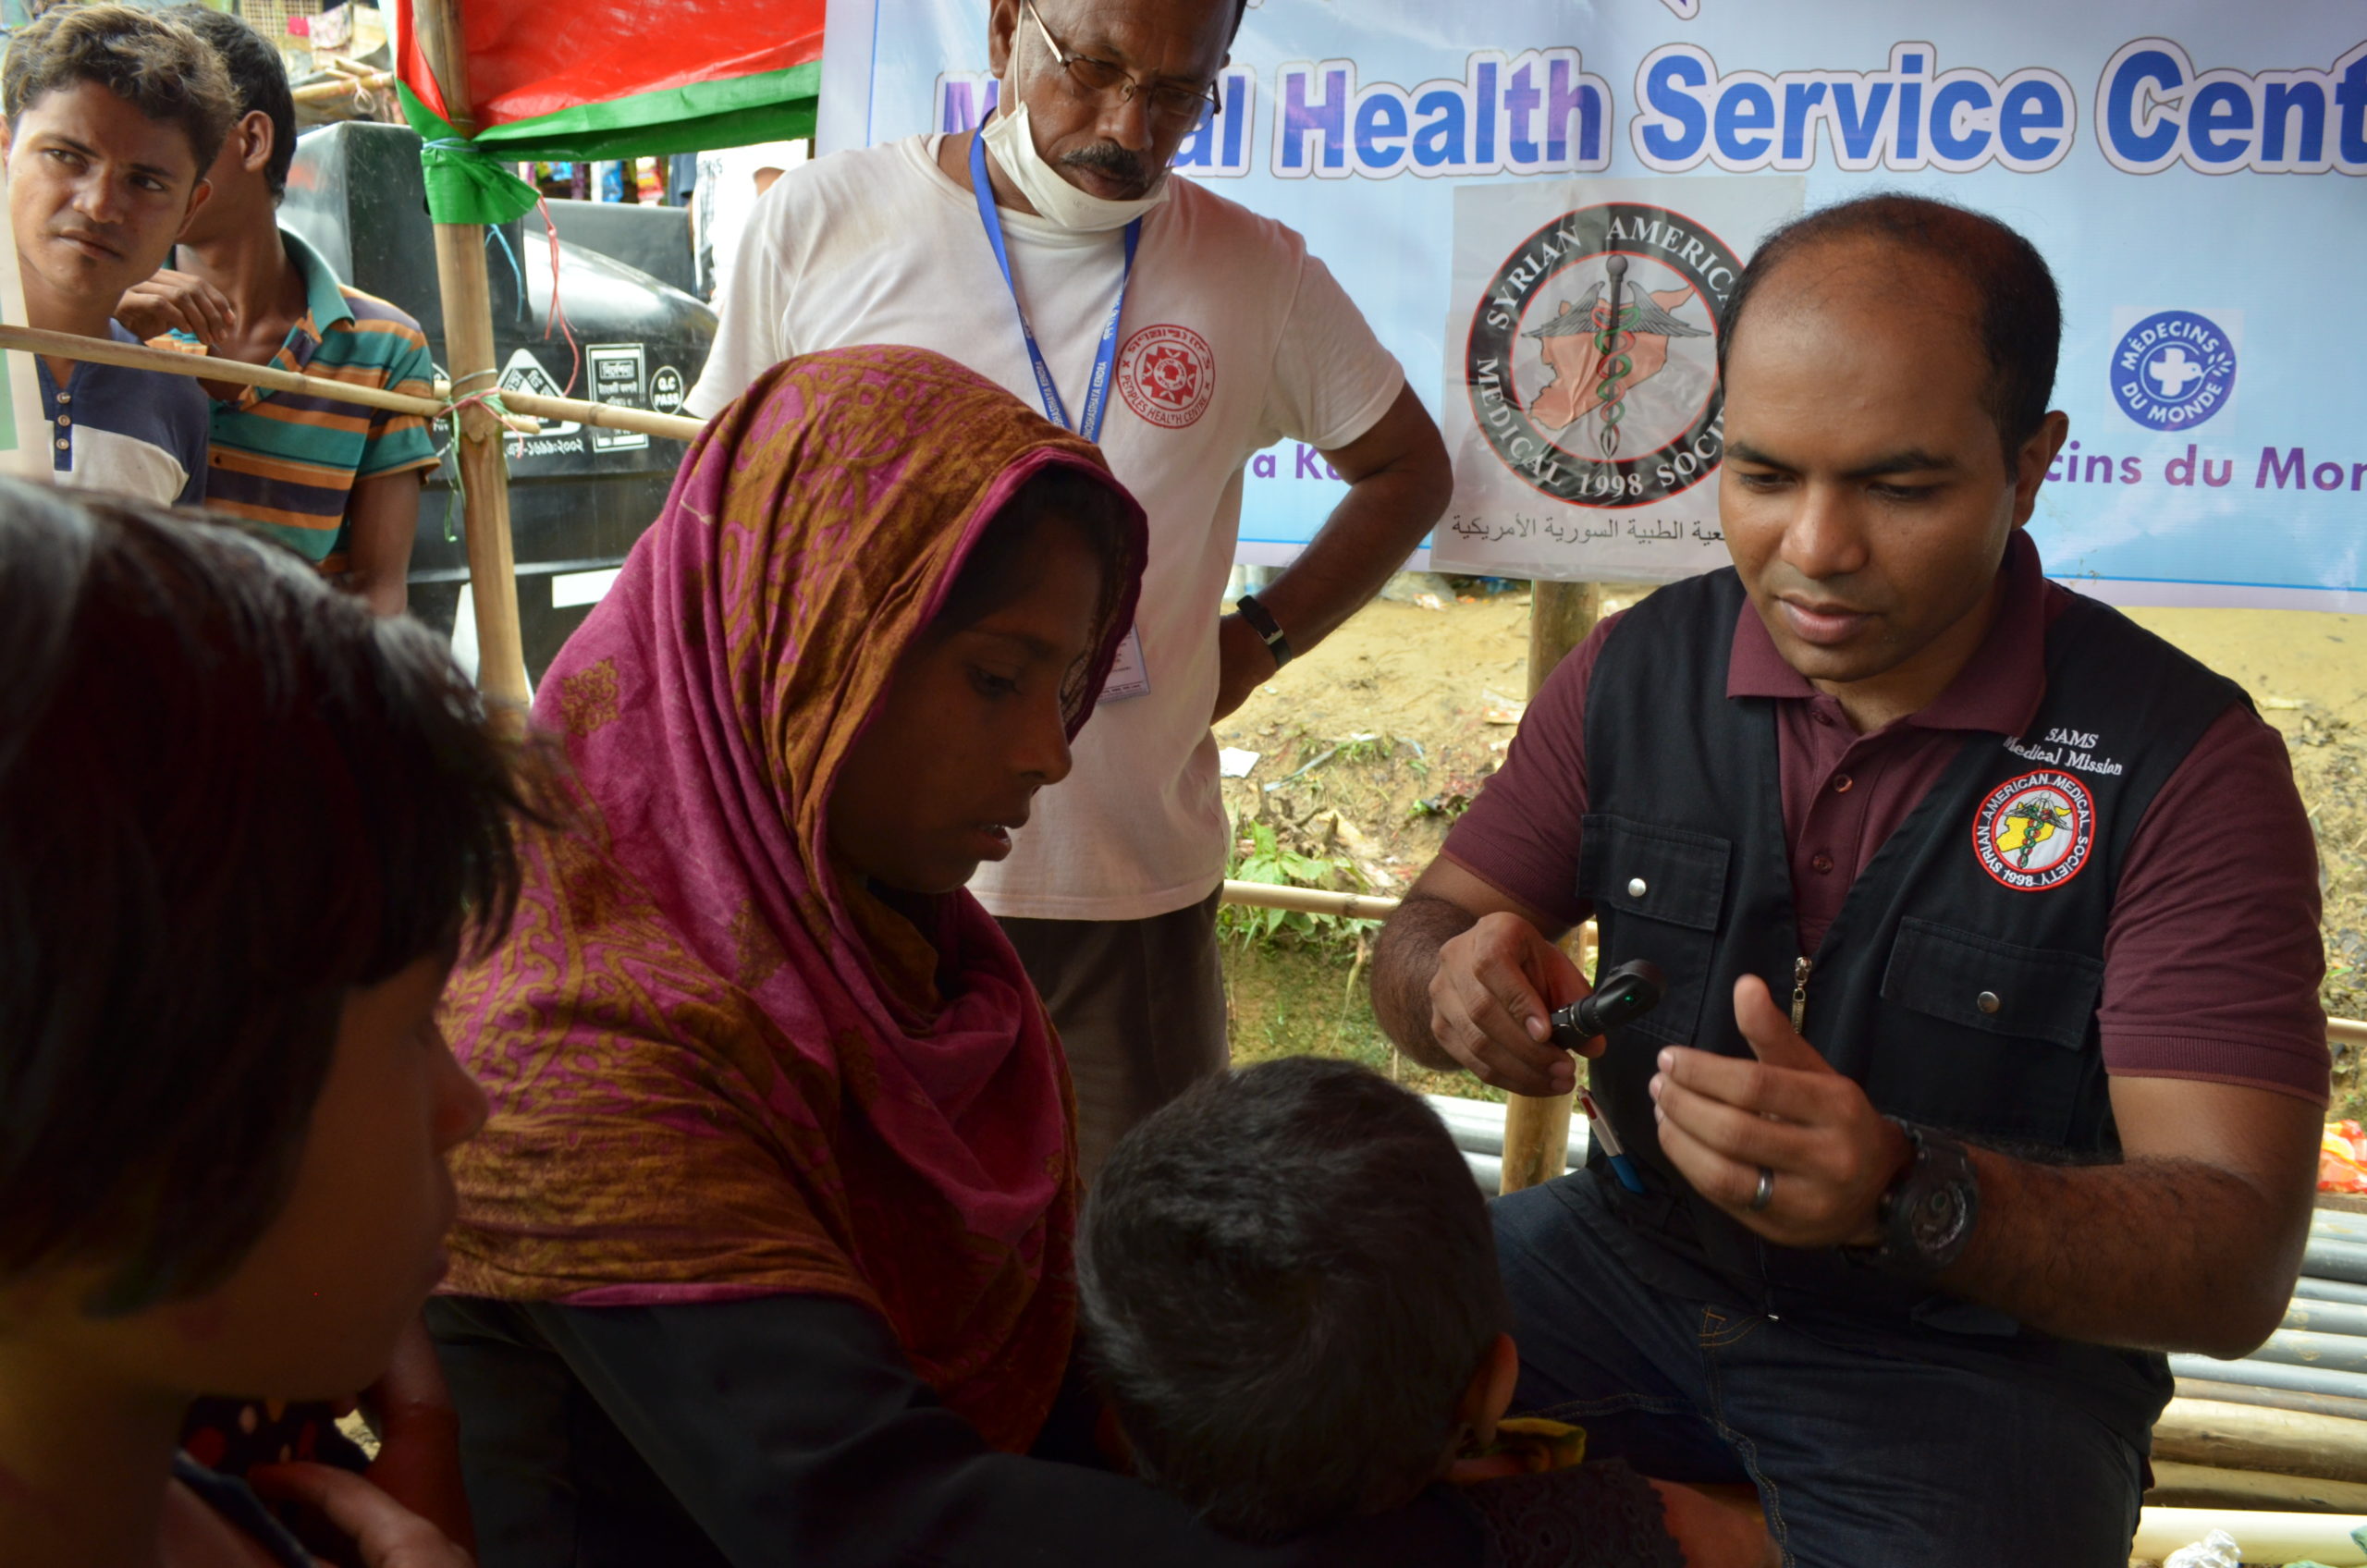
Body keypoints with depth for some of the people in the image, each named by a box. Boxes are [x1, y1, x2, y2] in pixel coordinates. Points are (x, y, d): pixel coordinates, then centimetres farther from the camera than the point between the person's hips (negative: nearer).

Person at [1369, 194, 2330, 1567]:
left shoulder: (2185, 763, -17)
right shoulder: (1639, 670, -4)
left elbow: (2237, 1265, -22)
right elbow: (1428, 932, 4)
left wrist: (1909, 1195, -41)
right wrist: (1456, 979, -21)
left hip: (1983, 1355, -3)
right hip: (1639, 1254, 3)